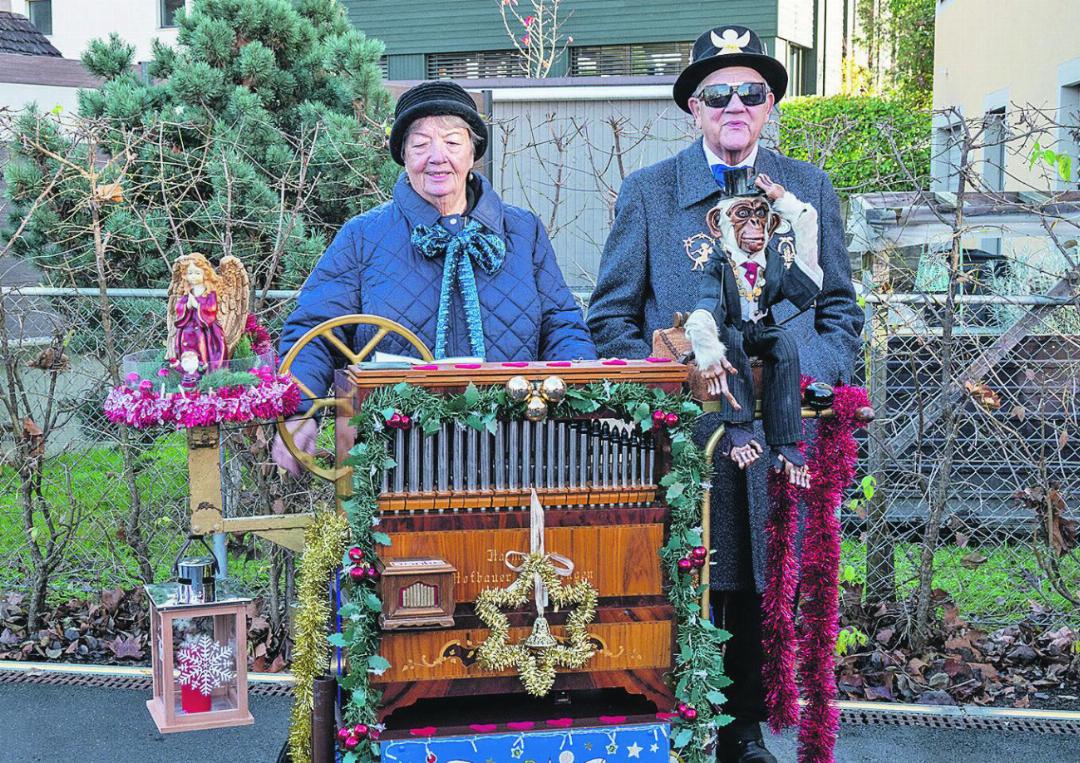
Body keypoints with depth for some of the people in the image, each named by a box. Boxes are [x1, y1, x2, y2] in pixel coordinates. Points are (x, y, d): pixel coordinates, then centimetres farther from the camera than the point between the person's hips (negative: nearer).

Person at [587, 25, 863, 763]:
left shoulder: (810, 189, 11)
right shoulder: (647, 191, 5)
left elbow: (840, 309, 15)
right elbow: (611, 314, 6)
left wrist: (808, 381, -2)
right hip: (680, 434, -2)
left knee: (762, 592, 7)